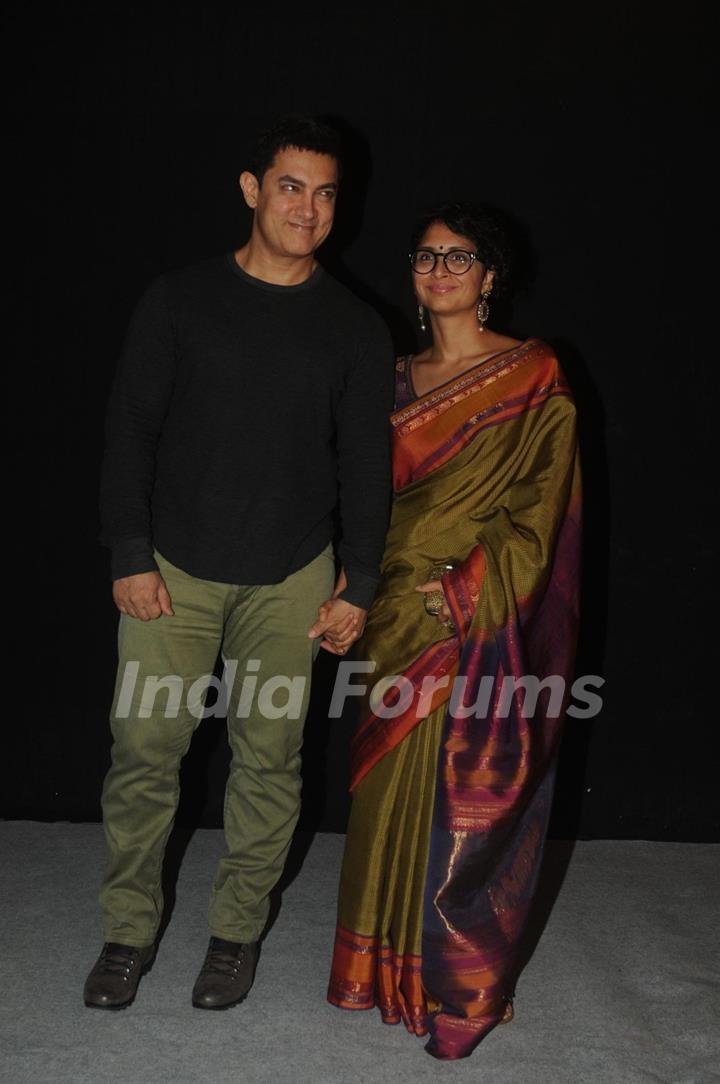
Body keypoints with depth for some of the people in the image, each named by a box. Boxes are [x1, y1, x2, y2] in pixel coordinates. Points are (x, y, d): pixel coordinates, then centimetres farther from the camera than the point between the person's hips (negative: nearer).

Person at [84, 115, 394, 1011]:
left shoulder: (355, 329, 4)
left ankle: (237, 932, 23)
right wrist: (131, 556, -5)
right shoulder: (179, 300, 2)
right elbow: (129, 432, 1)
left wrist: (358, 583, 2)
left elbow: (365, 466, 6)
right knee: (143, 752, 1)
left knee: (269, 758, 6)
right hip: (172, 569, 0)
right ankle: (129, 930, 20)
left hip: (290, 581, 1)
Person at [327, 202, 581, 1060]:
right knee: (392, 792, 11)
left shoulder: (533, 380, -5)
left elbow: (538, 507, -10)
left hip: (484, 626, -5)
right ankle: (392, 967, 28)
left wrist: (462, 592, -17)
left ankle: (464, 988, 15)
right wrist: (374, 594, 6)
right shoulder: (401, 379, 13)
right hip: (401, 621, 6)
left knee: (467, 804, -1)